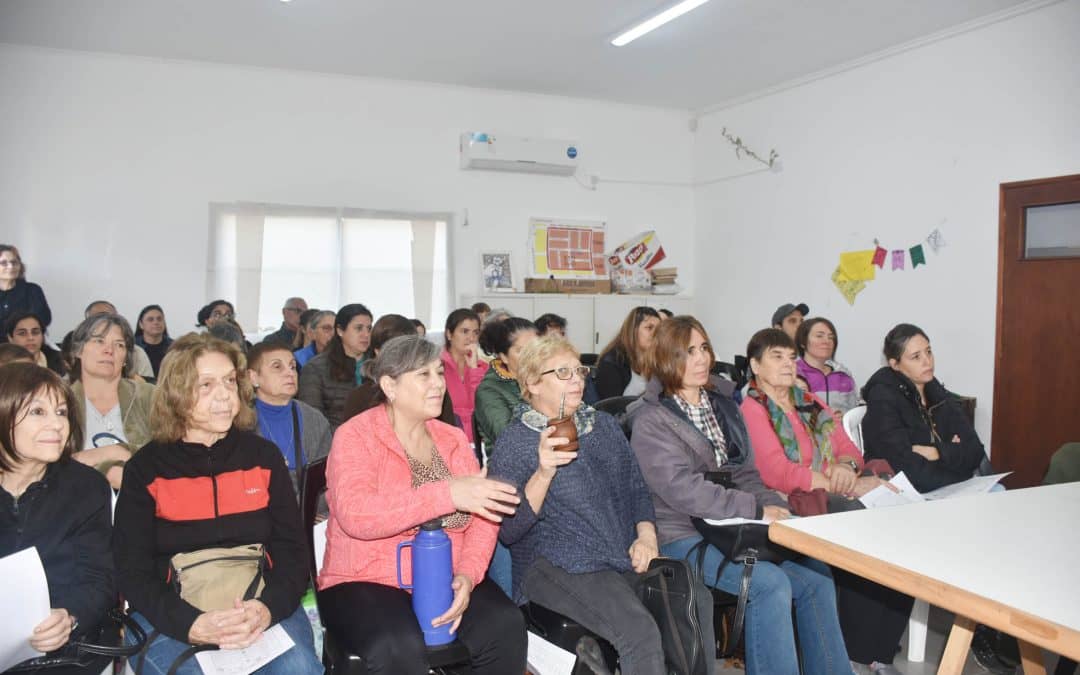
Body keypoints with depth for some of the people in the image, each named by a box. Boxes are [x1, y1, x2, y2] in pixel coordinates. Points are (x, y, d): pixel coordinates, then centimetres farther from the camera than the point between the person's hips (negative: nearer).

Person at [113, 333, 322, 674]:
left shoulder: (264, 455, 8)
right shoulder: (145, 468, 4)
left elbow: (293, 550, 5)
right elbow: (133, 570, -1)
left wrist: (267, 608, -16)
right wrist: (192, 624, -19)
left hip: (259, 606, 1)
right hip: (171, 617, -1)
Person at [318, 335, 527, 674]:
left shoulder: (452, 439, 8)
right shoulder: (355, 436, -8)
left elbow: (483, 516, 3)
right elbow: (356, 516, -25)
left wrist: (468, 574, -16)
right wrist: (448, 493, -30)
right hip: (366, 583, -4)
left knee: (505, 625, -21)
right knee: (400, 647, -33)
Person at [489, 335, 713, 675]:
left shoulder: (605, 424, 14)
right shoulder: (514, 442, -4)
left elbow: (636, 488, 19)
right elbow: (508, 531, -12)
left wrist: (646, 534, 0)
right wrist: (543, 473, -26)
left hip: (627, 558, 6)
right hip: (558, 566, -5)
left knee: (698, 602, -17)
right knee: (640, 630, -27)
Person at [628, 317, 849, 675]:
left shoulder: (723, 403, 13)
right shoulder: (650, 419, -9)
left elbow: (744, 473, 13)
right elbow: (682, 489, -19)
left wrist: (777, 507, -5)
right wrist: (756, 510, -19)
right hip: (682, 535, -7)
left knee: (817, 576, -7)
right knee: (770, 583, -25)